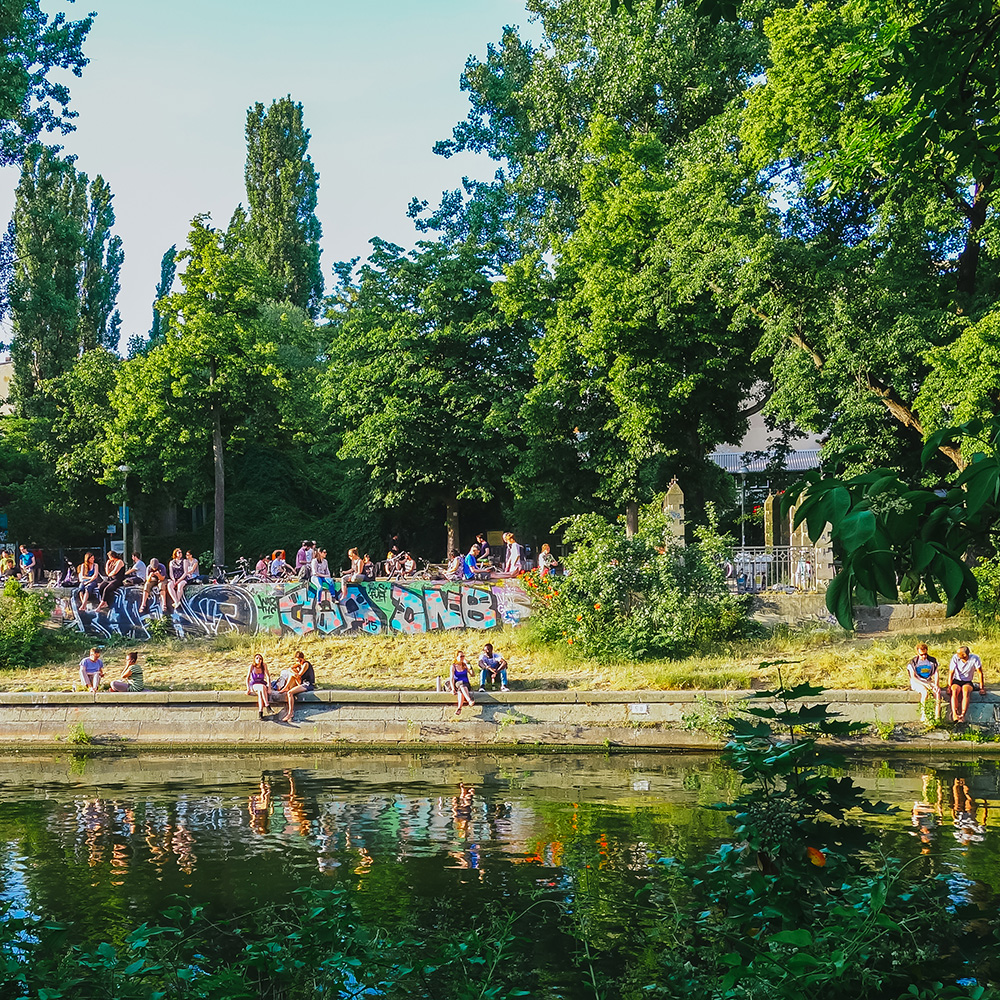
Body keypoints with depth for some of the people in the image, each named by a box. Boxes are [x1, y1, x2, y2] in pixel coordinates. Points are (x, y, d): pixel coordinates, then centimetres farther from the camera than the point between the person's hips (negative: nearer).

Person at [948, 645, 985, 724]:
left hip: (967, 682, -1)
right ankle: (954, 714, -44)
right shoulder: (955, 658, -14)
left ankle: (962, 715, -44)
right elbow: (951, 673, -9)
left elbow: (980, 673, -8)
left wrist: (982, 688, -8)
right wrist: (949, 687, -17)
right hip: (956, 680, 1)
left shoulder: (974, 658, -16)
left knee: (966, 691, -35)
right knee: (954, 690, -33)